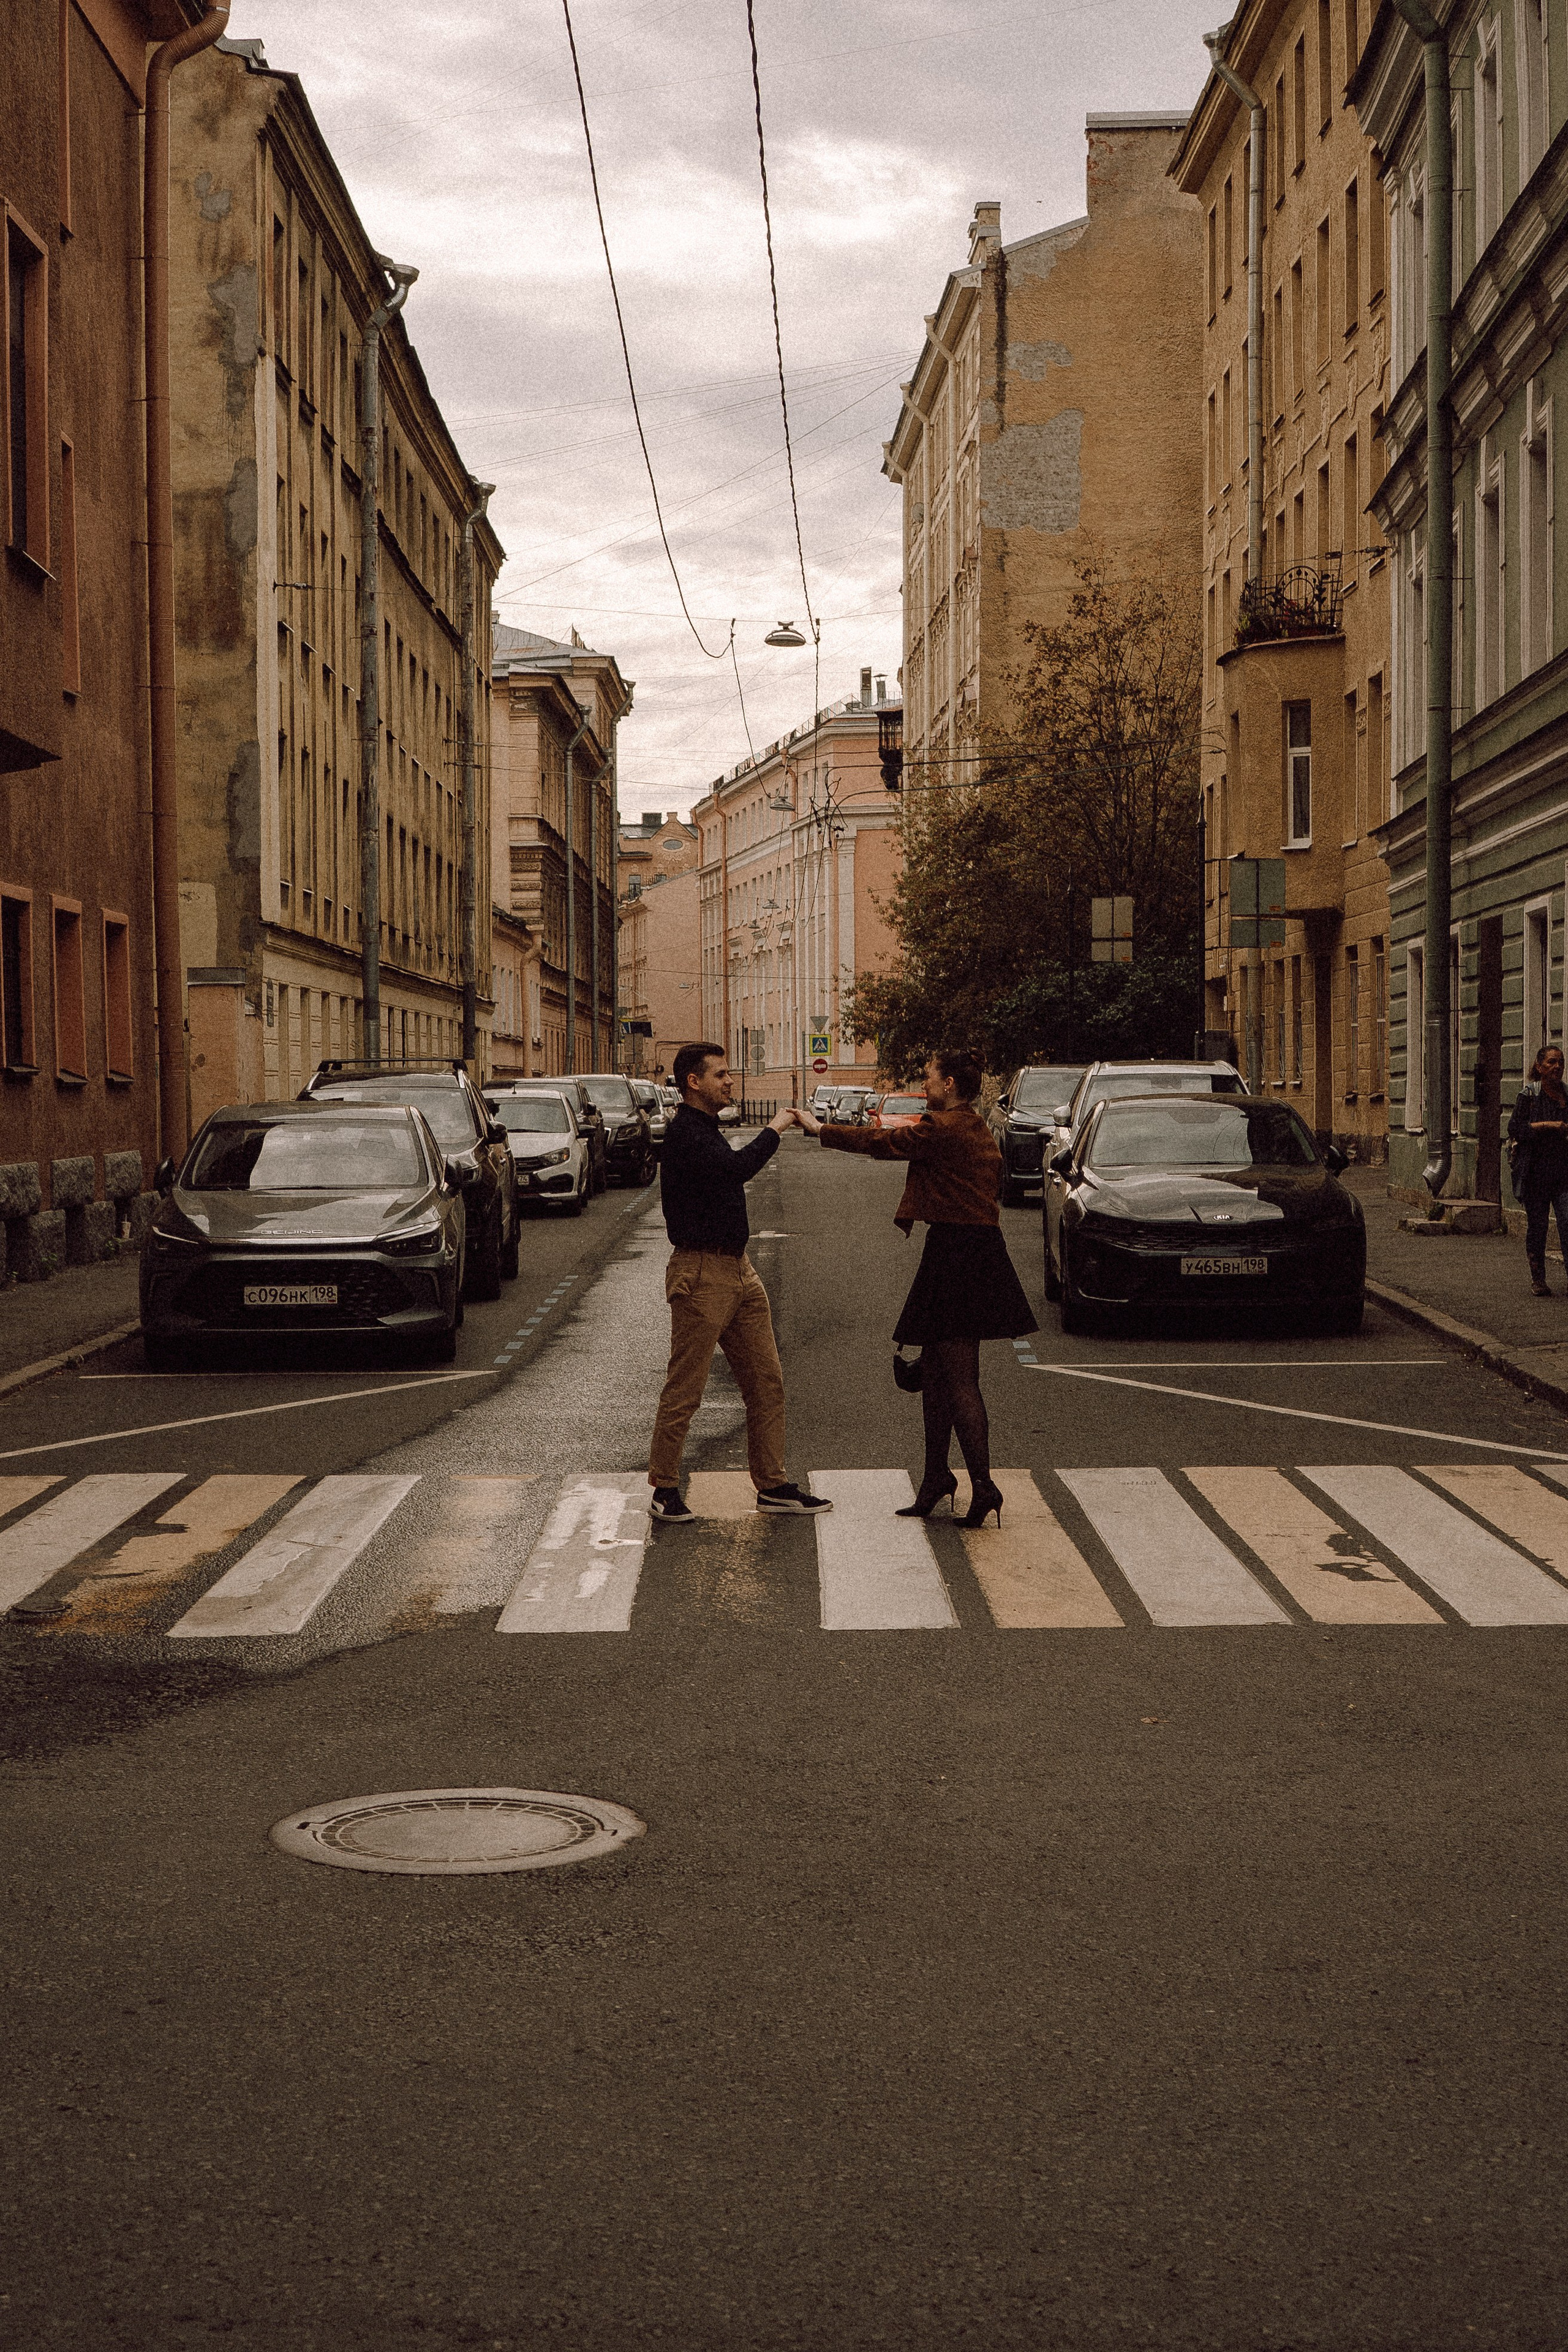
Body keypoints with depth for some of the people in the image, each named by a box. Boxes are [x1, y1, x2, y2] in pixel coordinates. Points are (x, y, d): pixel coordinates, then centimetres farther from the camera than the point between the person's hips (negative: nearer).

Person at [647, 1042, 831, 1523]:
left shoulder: (707, 1130, 18)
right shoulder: (684, 1133, -15)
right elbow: (737, 1168, -30)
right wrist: (774, 1129, -18)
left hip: (737, 1270, 10)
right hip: (701, 1274, -10)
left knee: (767, 1382, 9)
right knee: (685, 1388, -2)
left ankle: (772, 1484, 15)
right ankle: (664, 1488, 8)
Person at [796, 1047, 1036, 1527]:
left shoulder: (942, 1128, -14)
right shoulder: (977, 1130, 13)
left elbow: (882, 1142, -7)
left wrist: (820, 1129, 2)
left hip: (955, 1256, -10)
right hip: (979, 1249, 10)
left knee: (959, 1380, -7)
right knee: (936, 1370, 16)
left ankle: (983, 1485, -7)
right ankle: (936, 1479, 22)